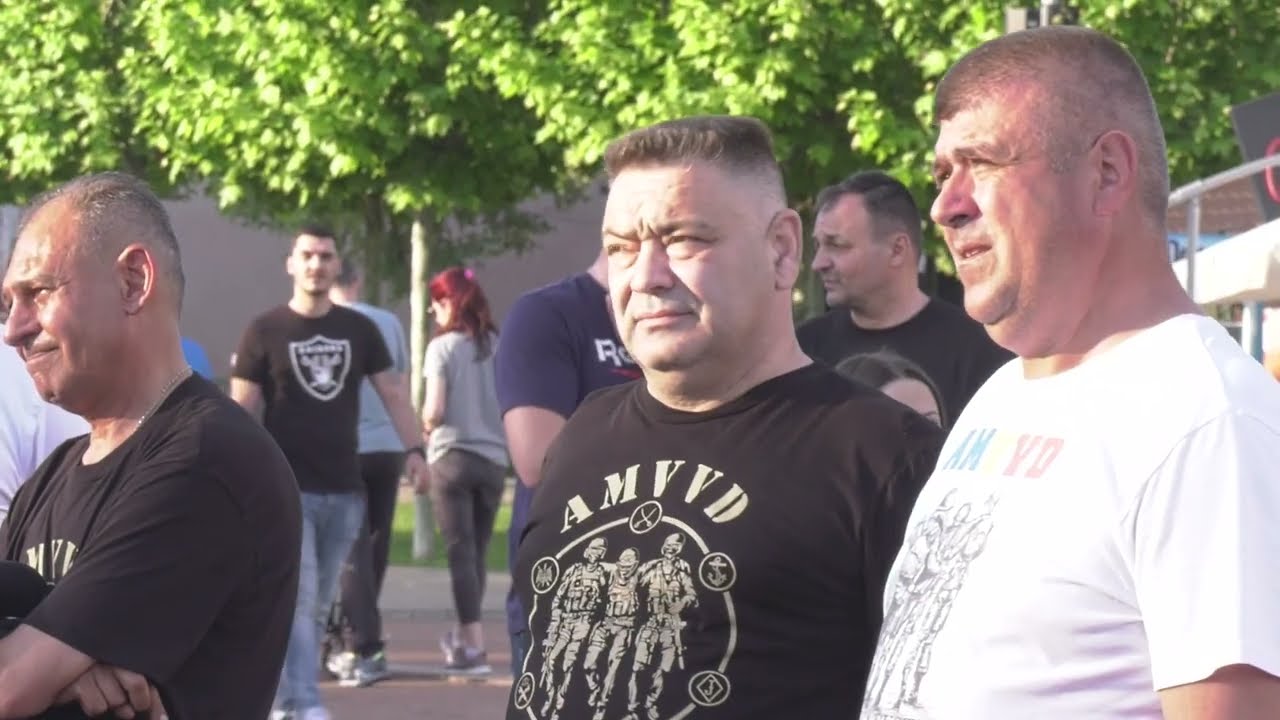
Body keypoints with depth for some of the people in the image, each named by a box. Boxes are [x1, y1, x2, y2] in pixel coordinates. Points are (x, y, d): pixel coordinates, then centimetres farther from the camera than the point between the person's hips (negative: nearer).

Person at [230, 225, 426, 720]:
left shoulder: (359, 329, 9)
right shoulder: (265, 331, 0)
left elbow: (392, 391, 11)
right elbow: (243, 410, -1)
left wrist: (413, 448, -3)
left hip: (344, 491, 4)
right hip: (286, 489, -4)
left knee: (318, 604, 9)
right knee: (297, 599, -12)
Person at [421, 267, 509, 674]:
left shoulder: (443, 346, -7)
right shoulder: (498, 346, 3)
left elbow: (435, 410, -13)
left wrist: (425, 426, 7)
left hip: (453, 456, -4)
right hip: (494, 457, 4)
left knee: (460, 551, 0)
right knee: (479, 550, 14)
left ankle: (474, 645, -3)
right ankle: (464, 635, 26)